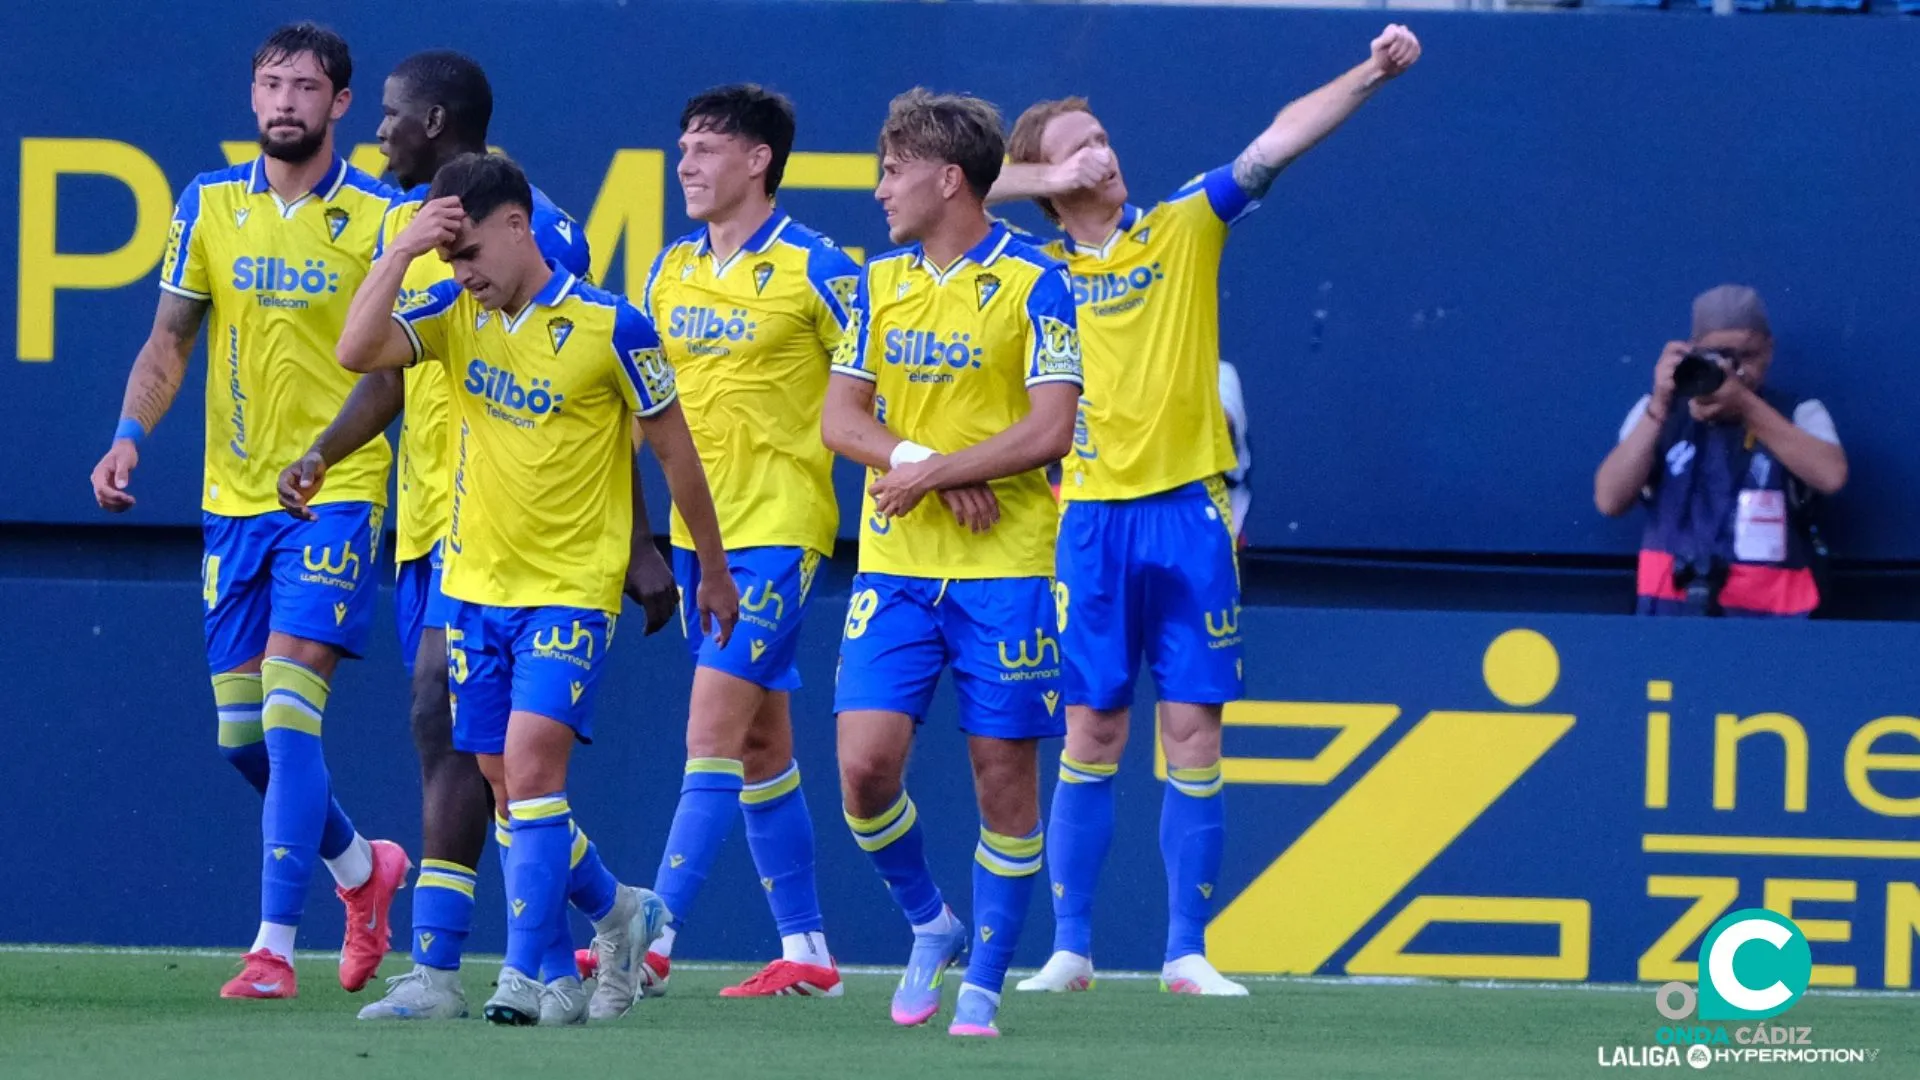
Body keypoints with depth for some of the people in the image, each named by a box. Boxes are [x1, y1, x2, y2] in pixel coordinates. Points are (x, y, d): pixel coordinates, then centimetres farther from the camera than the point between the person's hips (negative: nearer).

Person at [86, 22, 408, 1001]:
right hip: (233, 498, 5)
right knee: (243, 735, 8)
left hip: (336, 495, -5)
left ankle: (274, 947, -15)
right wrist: (131, 434, -4)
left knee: (287, 716, -16)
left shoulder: (383, 218, -4)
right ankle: (364, 868, 33)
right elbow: (169, 340, 10)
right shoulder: (209, 205, 6)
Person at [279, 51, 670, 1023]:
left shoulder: (532, 228, -10)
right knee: (478, 755, 9)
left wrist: (635, 546, -11)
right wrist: (321, 454, 3)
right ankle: (612, 909, 25)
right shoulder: (404, 222, 15)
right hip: (426, 514, 9)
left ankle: (434, 969, -18)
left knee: (444, 717, -17)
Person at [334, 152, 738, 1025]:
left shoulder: (610, 329, -9)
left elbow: (675, 454, 0)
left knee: (531, 760, -19)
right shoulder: (454, 314, 4)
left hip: (572, 591, -6)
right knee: (506, 785, 7)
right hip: (475, 586, 6)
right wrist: (404, 249, -16)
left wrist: (714, 576, 8)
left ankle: (528, 973, -20)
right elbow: (356, 352, -10)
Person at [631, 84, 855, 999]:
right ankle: (806, 949, 18)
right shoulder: (671, 270, 10)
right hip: (700, 529, 7)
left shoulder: (813, 268, -9)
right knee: (761, 742, 11)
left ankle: (653, 944, -20)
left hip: (778, 527, -7)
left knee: (714, 726, -15)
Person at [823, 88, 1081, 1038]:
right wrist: (917, 460, -12)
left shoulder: (1033, 283, -5)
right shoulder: (879, 282, 10)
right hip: (894, 563, 4)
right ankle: (929, 924, 16)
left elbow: (1050, 430, -12)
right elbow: (841, 418, 7)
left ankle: (983, 986, 10)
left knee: (1004, 778, 0)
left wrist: (932, 471, -14)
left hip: (1004, 567, -4)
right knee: (866, 763, -8)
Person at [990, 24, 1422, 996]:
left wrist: (1372, 74, -10)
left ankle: (1186, 953, 4)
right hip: (1093, 516, 0)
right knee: (1091, 739, 2)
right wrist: (1048, 179, -10)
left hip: (1188, 512, 0)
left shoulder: (1185, 226, 7)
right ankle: (1070, 951, 8)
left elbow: (1277, 141, 0)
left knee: (1193, 739, 0)